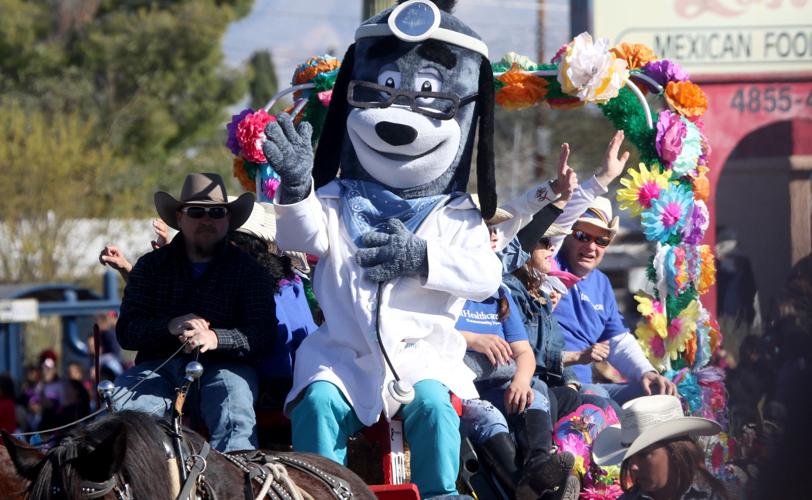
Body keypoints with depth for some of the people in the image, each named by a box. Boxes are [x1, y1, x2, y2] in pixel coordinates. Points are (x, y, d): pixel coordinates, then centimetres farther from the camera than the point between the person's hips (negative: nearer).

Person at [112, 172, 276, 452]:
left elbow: (263, 337, -3)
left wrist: (215, 338, -23)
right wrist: (170, 326, -16)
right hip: (159, 367, 2)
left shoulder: (248, 271, 10)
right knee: (120, 402, -29)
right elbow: (125, 331, 5)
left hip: (224, 365, -2)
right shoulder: (151, 266, 15)